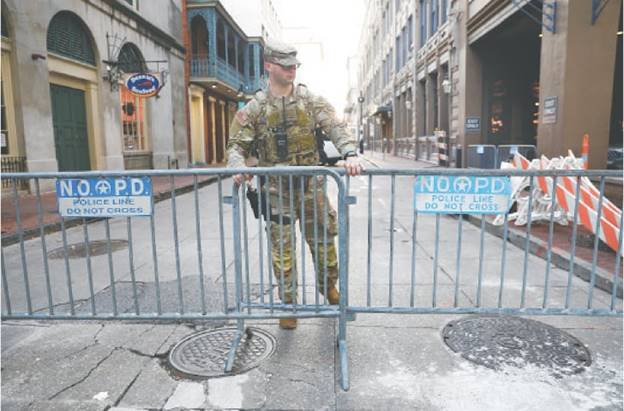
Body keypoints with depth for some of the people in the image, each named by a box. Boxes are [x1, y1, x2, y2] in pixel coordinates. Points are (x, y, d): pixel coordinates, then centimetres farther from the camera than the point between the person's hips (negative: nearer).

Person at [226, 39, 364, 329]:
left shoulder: (310, 100, 3)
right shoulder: (255, 108, 0)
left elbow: (334, 127, -9)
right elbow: (237, 144, -2)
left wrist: (350, 153, -27)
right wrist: (238, 166, -24)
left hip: (311, 183, 2)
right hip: (277, 188, -1)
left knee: (323, 238, 12)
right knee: (282, 248, 4)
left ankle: (328, 286, 38)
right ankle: (288, 304, 21)